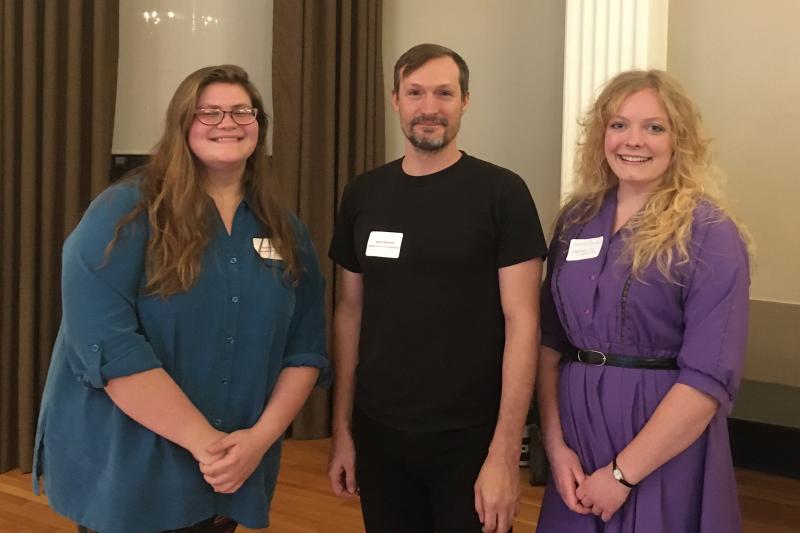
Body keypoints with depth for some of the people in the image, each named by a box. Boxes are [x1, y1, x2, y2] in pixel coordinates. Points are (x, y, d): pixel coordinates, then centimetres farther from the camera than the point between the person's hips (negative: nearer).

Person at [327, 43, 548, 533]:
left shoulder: (502, 193, -8)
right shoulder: (363, 195, 4)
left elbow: (522, 324, -11)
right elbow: (350, 314, 9)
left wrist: (504, 452, -16)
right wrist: (342, 427, 6)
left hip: (470, 439, -3)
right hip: (379, 435, 4)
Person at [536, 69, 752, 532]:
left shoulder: (710, 235, -10)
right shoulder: (577, 219, 4)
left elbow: (710, 376, -16)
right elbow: (551, 339, 6)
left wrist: (623, 473, -17)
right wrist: (555, 444, -4)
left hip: (666, 453, -4)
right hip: (576, 434, 5)